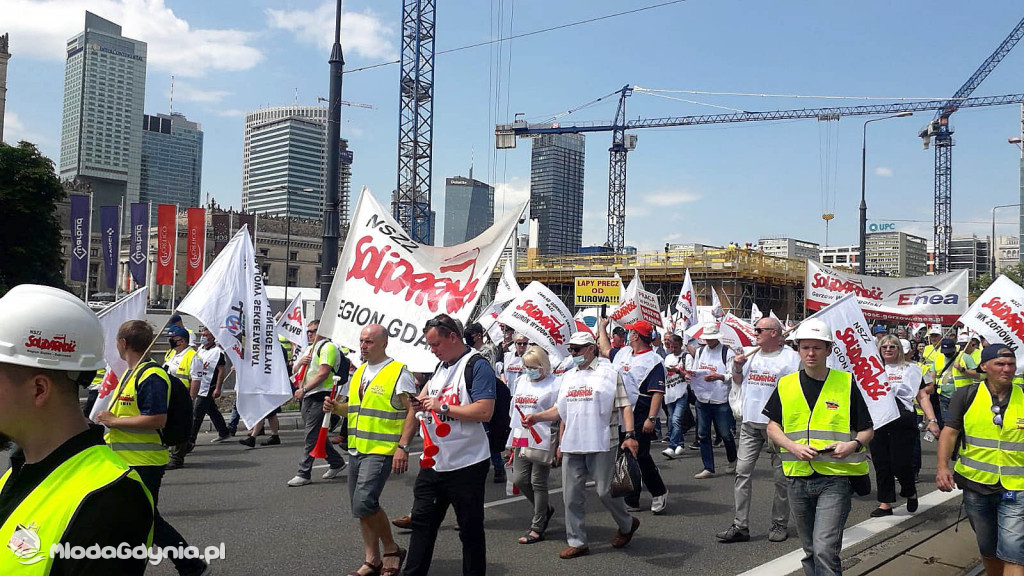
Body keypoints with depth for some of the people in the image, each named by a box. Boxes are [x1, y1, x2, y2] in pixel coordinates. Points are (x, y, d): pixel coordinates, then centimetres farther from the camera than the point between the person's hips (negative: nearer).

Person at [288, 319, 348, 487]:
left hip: (320, 396, -10)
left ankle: (304, 473, -7)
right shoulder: (311, 348, 22)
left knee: (312, 435, -9)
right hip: (307, 397, 10)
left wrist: (304, 390, -18)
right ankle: (336, 462, 26)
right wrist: (301, 362, 2)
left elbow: (323, 374, -18)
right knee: (317, 434, 13)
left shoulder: (327, 347, -9)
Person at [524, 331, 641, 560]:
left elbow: (624, 406, -5)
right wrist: (536, 417, 6)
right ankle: (577, 542, 15)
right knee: (572, 495, 5)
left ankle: (627, 524, 27)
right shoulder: (568, 377, 17)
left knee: (605, 490, 0)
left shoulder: (608, 373, -1)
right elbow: (561, 410, 20)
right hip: (572, 445, 6)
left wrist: (630, 434, -16)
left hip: (601, 444, -5)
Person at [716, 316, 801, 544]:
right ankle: (740, 526, 3)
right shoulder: (750, 354, 13)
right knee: (742, 471, 0)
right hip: (750, 423, 5)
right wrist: (737, 367, 4)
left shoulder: (790, 357, -4)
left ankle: (780, 524, 19)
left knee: (781, 476, 5)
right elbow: (738, 381, 25)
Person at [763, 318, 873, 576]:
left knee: (825, 550, -15)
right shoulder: (786, 385, 6)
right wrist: (793, 447, -9)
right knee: (810, 552, 16)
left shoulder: (847, 383, -1)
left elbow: (867, 430, 4)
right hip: (798, 477, 4)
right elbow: (773, 427, 9)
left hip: (835, 478, -4)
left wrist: (853, 445, -17)